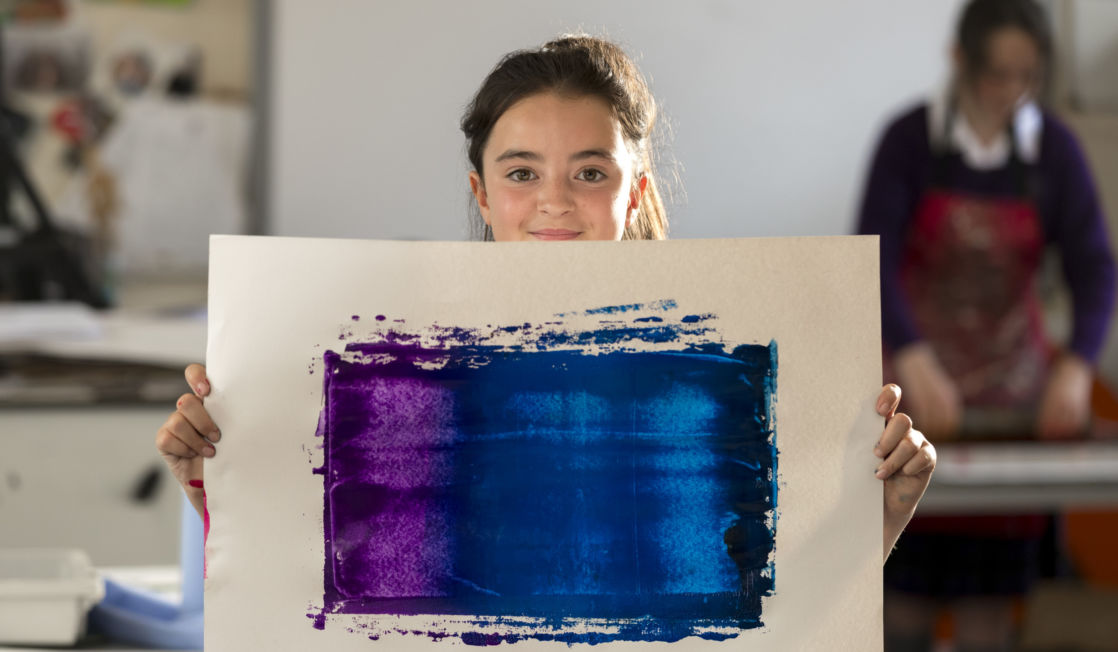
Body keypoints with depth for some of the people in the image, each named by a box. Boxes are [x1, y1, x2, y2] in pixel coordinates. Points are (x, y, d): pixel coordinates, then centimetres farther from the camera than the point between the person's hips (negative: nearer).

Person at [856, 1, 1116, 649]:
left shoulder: (1056, 150, -5)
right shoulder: (911, 139, -11)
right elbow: (873, 260, -18)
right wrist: (914, 361, -33)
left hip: (1011, 366, 2)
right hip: (919, 359, -2)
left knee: (999, 544, 1)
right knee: (911, 549, -2)